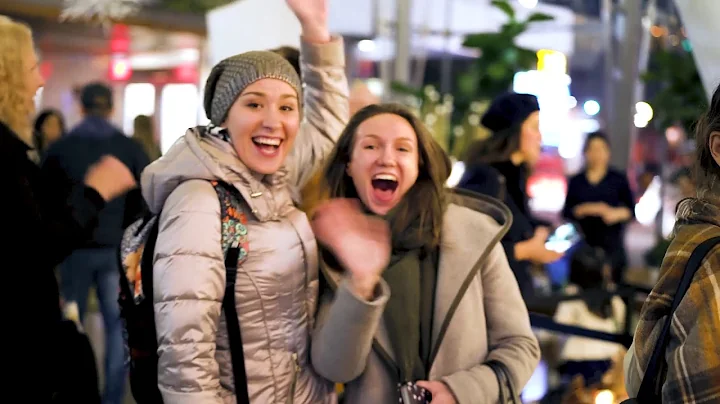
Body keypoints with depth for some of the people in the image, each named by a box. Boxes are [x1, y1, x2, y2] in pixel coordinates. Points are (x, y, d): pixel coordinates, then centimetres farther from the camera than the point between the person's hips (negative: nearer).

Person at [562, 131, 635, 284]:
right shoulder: (576, 181, 10)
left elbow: (631, 210, 8)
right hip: (585, 241, 1)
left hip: (612, 240, -1)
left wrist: (617, 213, -12)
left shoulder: (619, 179, 8)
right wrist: (587, 209, -10)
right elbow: (567, 212, 6)